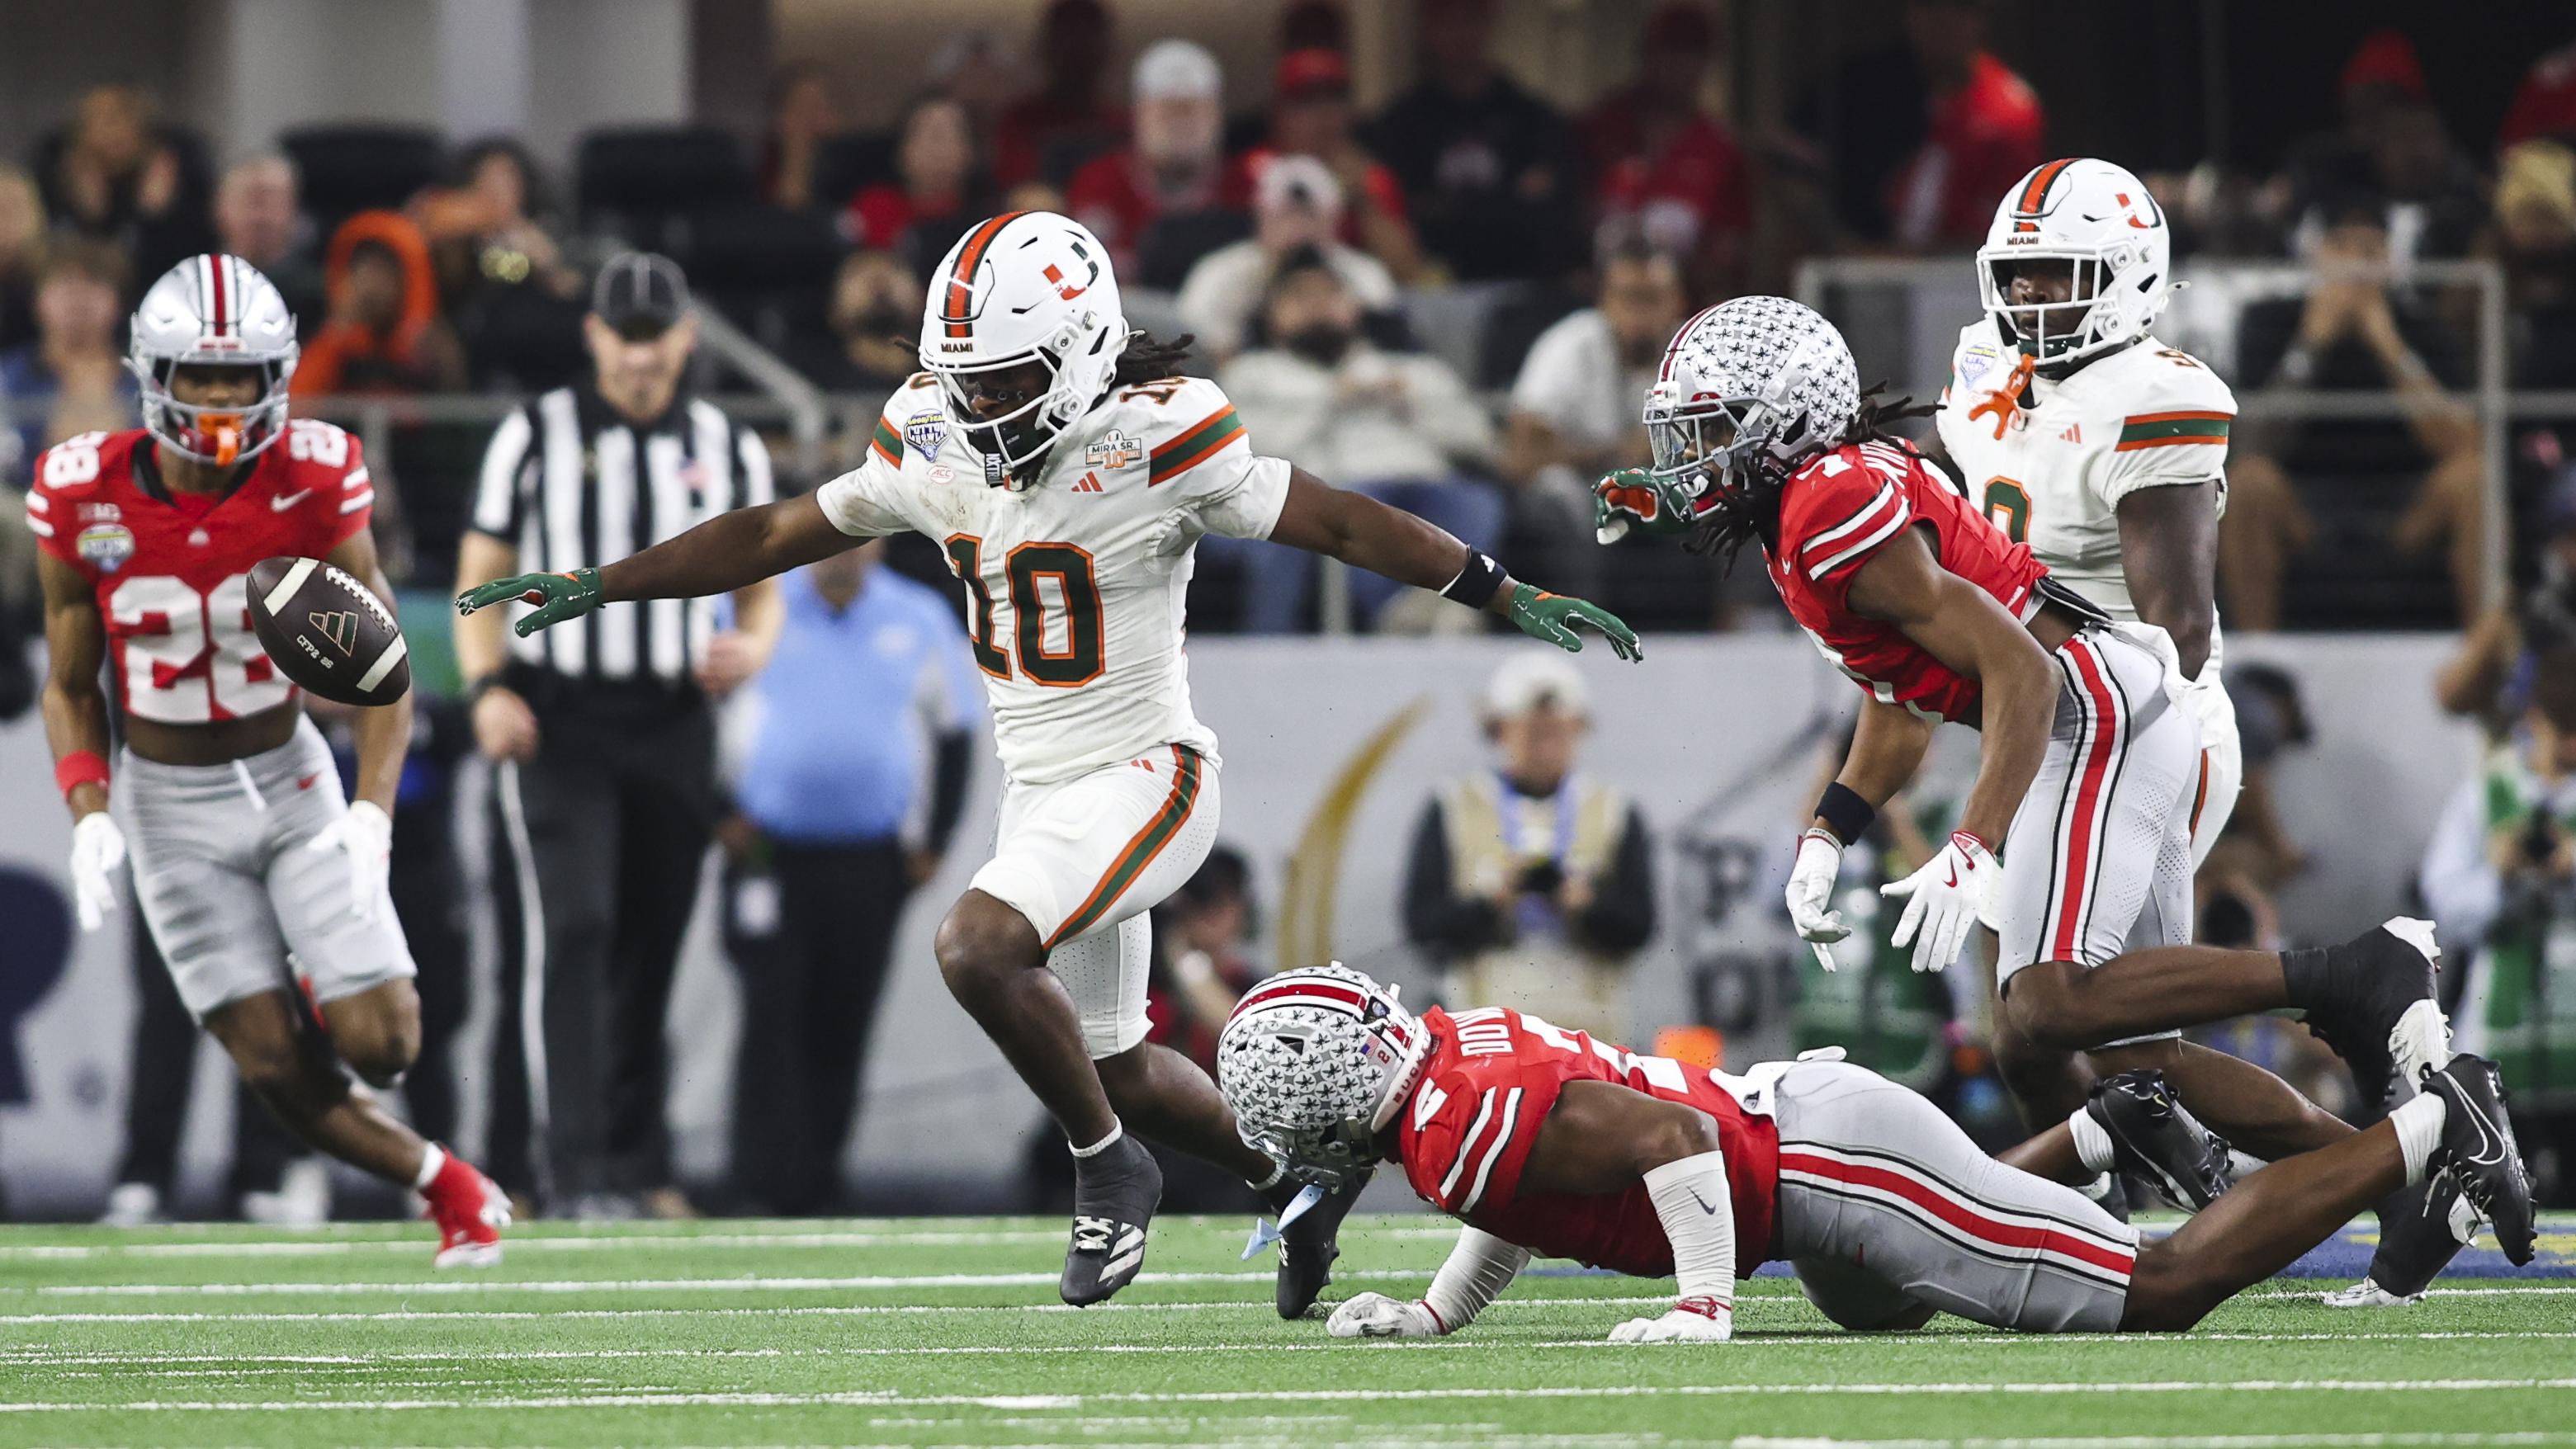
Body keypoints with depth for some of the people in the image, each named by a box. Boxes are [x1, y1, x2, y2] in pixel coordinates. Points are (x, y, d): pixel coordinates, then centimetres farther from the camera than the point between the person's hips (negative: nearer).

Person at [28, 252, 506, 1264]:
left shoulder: (311, 483, -14)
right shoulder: (86, 497, -12)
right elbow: (70, 687, 0)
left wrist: (372, 815, -20)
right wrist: (89, 820, -14)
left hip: (290, 781, 0)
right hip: (168, 805, 0)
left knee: (380, 1045, -10)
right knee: (277, 1071, -6)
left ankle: (329, 1000, 27)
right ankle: (444, 1185, 18)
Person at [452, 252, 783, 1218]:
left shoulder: (728, 451, 11)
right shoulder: (535, 439, 2)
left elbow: (761, 589, 16)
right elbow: (481, 578, 4)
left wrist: (750, 648, -8)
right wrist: (487, 687, -12)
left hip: (673, 730, 3)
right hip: (555, 723, -3)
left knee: (648, 954, 8)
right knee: (571, 931, -17)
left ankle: (637, 1166, 19)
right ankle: (573, 1171, -23)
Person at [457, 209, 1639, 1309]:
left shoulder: (1152, 444, -20)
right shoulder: (936, 452, -2)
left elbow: (1341, 524, -15)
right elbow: (776, 536, 9)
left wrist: (1509, 598, -15)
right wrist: (597, 587, 8)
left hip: (1142, 778, -8)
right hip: (1040, 793, 8)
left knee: (977, 948, -27)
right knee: (1109, 1063, 15)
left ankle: (1108, 1167, -7)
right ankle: (1295, 1176, 39)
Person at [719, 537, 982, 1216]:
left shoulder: (922, 620, 7)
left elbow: (953, 735, 15)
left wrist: (929, 845, 7)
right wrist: (718, 813, -3)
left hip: (869, 864, 2)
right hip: (770, 852, -2)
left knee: (842, 1026, 3)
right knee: (772, 1014, -11)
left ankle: (819, 1178, 10)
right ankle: (769, 1182, -12)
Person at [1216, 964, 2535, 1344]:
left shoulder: (1464, 1123, -23)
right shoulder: (1446, 1048, 7)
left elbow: (1673, 1136, -32)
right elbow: (1527, 1204, 24)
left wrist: (1704, 1307, -27)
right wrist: (1429, 1317, 13)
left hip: (1821, 1159, -10)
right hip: (1797, 1108, 10)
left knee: (2166, 1291, -6)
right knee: (1883, 1305, 42)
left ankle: (2428, 1133, -1)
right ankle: (2106, 1134, 38)